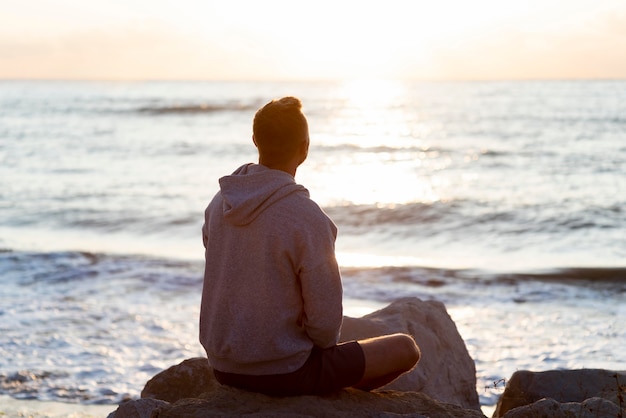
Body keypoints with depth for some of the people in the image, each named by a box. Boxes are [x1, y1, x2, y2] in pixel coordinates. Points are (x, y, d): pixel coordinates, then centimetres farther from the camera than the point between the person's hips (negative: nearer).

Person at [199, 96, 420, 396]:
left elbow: (227, 288, 9)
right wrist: (324, 343, 4)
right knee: (405, 349, 11)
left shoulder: (219, 204, -2)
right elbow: (326, 319, -19)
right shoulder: (308, 219, -23)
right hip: (284, 373, -8)